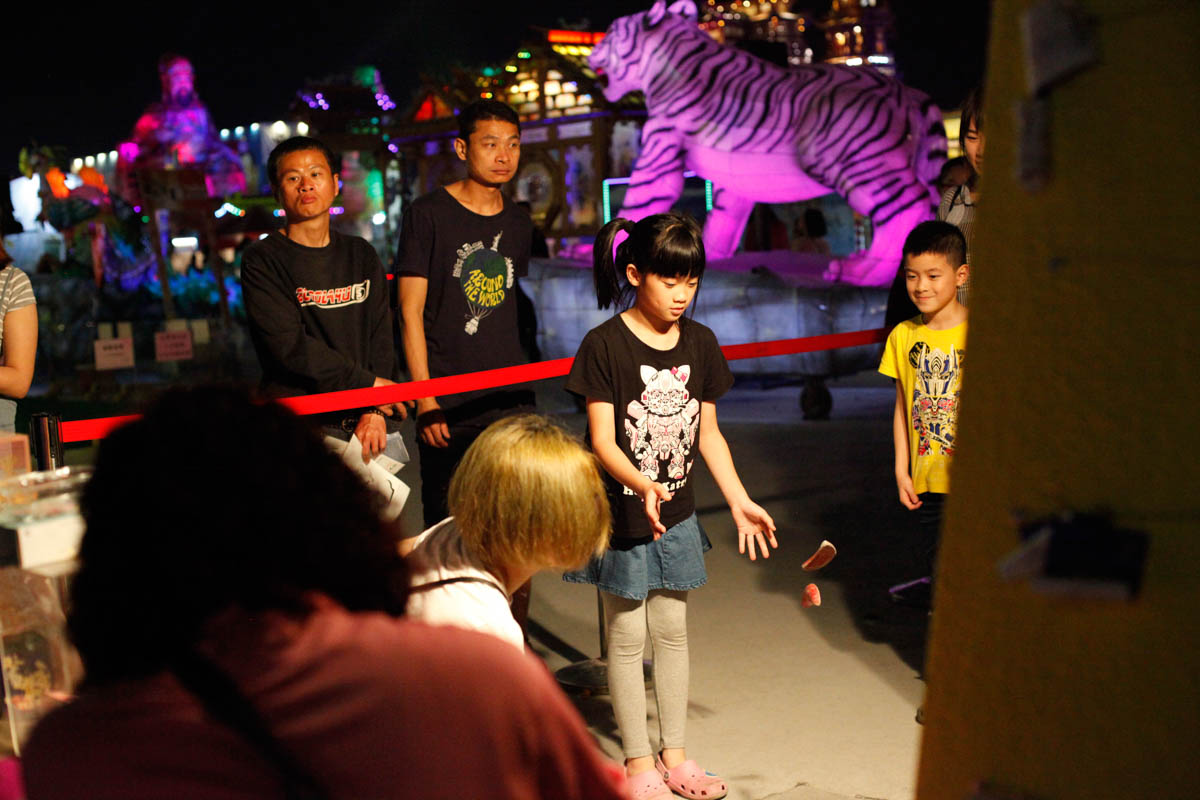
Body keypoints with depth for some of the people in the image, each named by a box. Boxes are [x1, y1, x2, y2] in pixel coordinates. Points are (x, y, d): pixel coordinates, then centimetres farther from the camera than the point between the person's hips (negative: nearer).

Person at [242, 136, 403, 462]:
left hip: (362, 423, 4)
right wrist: (367, 384, -9)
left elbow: (380, 335, 8)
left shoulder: (361, 256, 16)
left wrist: (374, 412, -6)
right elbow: (290, 346, -9)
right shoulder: (262, 261, 1)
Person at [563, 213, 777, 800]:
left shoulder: (699, 343, 2)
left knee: (672, 629, 14)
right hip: (622, 514, -5)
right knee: (627, 637, 6)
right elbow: (602, 439, -18)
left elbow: (707, 433, 8)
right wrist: (644, 486, -35)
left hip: (677, 513, 5)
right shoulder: (604, 345, -14)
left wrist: (739, 501, 2)